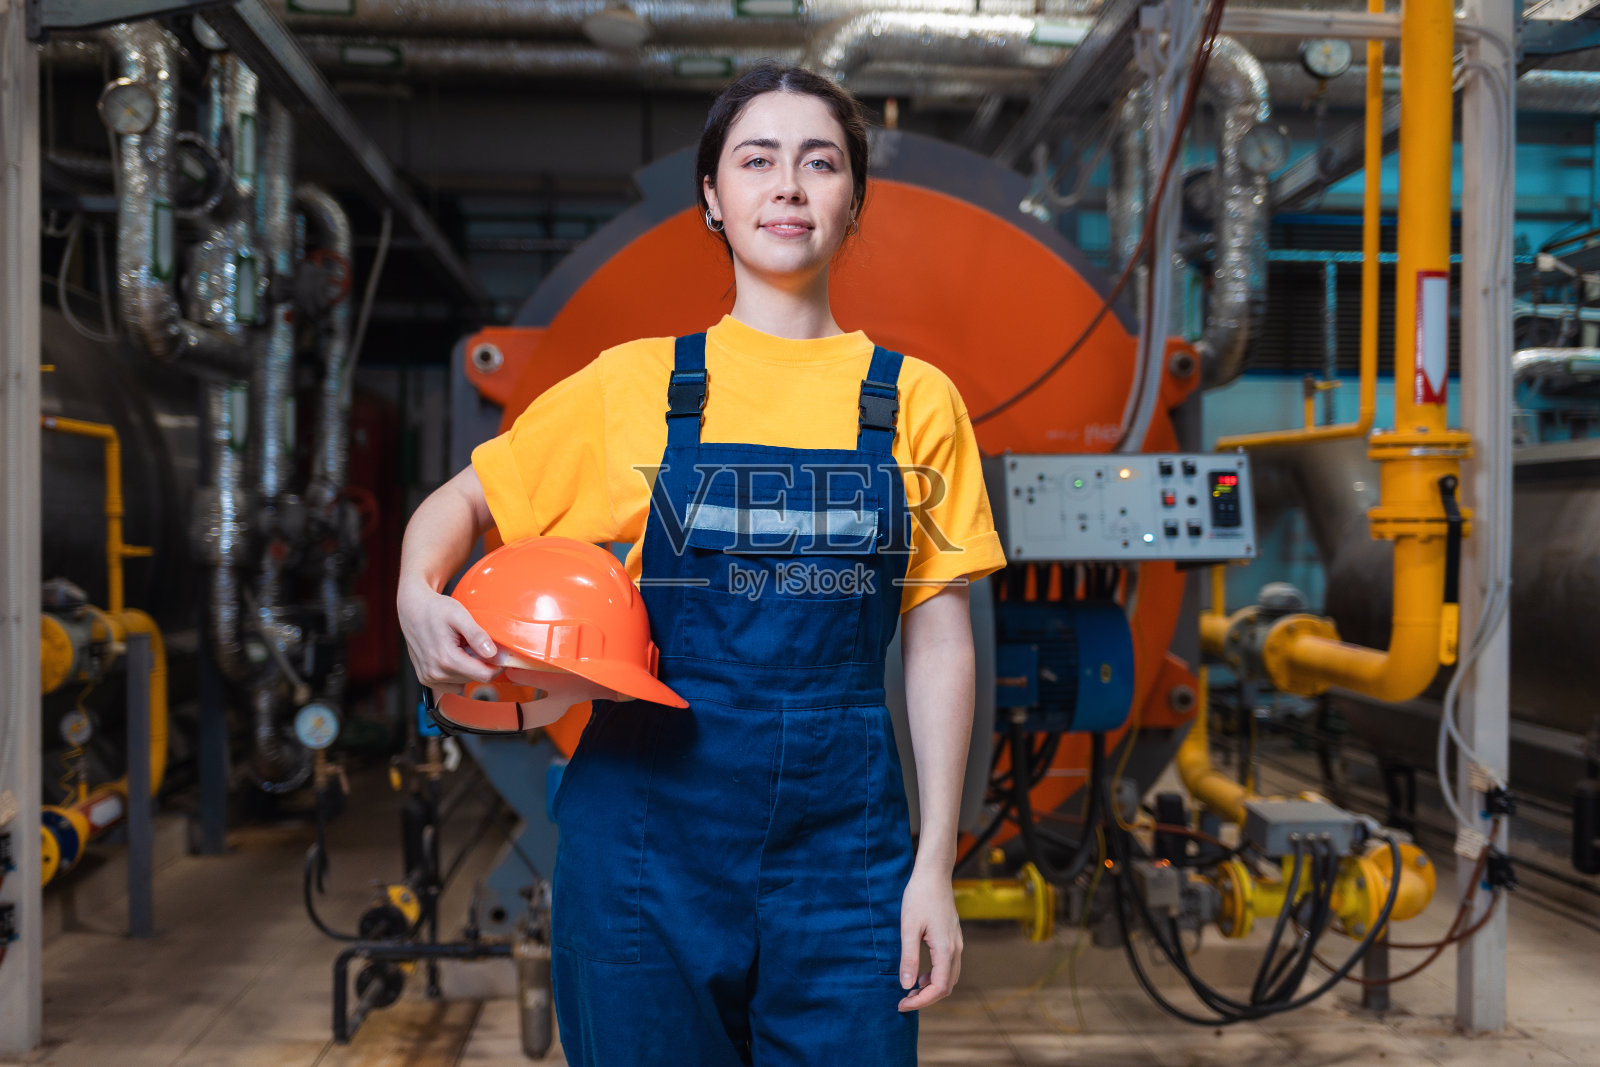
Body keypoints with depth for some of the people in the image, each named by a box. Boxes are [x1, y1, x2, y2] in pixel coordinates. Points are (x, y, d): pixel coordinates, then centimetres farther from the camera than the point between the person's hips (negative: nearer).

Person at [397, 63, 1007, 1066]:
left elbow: (940, 641, 4)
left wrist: (934, 863, -1)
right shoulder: (634, 383, 3)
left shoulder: (915, 400, 4)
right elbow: (463, 501, 12)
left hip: (843, 844, 1)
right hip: (648, 836, 0)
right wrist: (419, 591, -11)